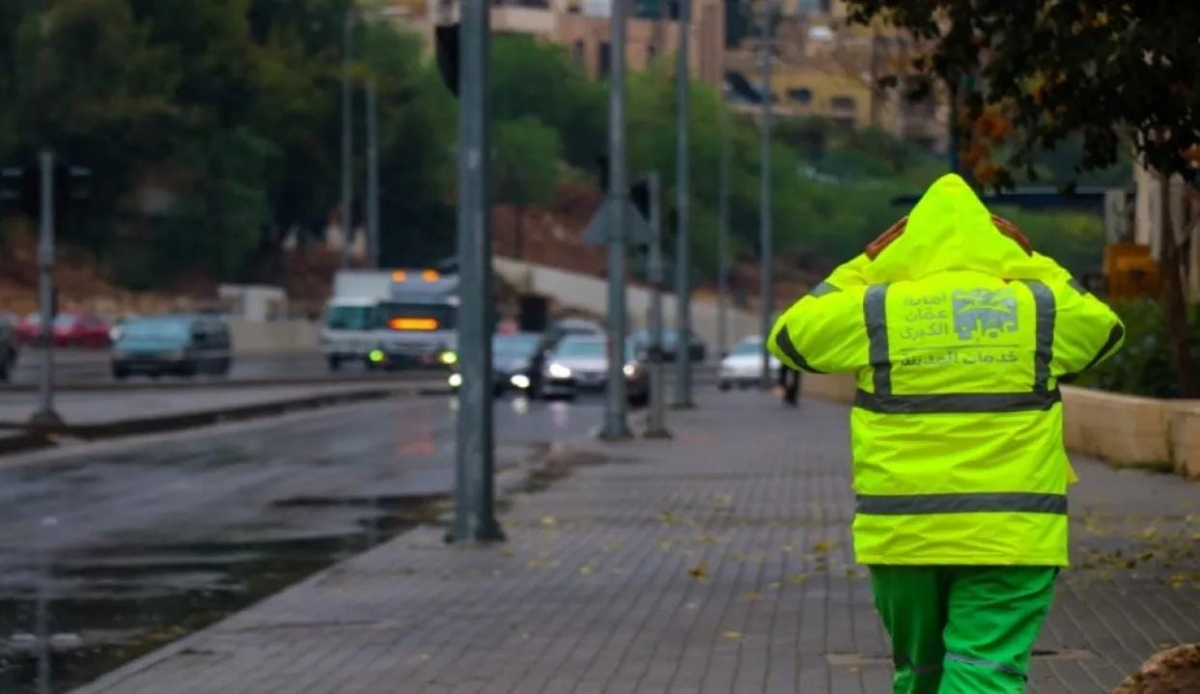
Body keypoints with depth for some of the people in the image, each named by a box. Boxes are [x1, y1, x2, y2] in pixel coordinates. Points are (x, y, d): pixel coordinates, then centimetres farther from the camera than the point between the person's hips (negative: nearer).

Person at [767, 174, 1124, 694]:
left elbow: (789, 336, 15)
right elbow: (1105, 330, 23)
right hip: (1011, 534, -1)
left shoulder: (874, 310, 0)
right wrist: (1033, 266, 21)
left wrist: (865, 265, 16)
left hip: (903, 533, 1)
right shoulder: (1040, 308, 3)